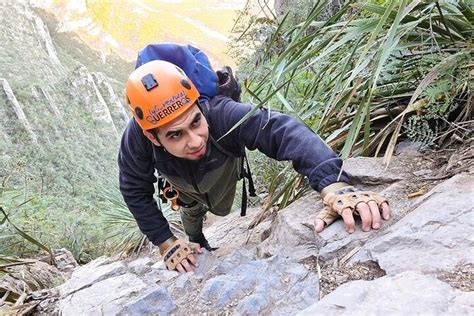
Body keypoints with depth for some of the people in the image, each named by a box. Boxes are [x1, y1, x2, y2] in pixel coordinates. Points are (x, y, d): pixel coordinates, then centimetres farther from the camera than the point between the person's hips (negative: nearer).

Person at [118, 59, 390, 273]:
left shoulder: (220, 114, -52)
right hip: (183, 182, 0)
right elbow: (136, 192, -28)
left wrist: (334, 186, -79)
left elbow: (281, 130, -64)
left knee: (221, 208, 28)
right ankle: (195, 240, 57)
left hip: (221, 171, 1)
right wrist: (166, 243, -30)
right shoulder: (136, 139, -45)